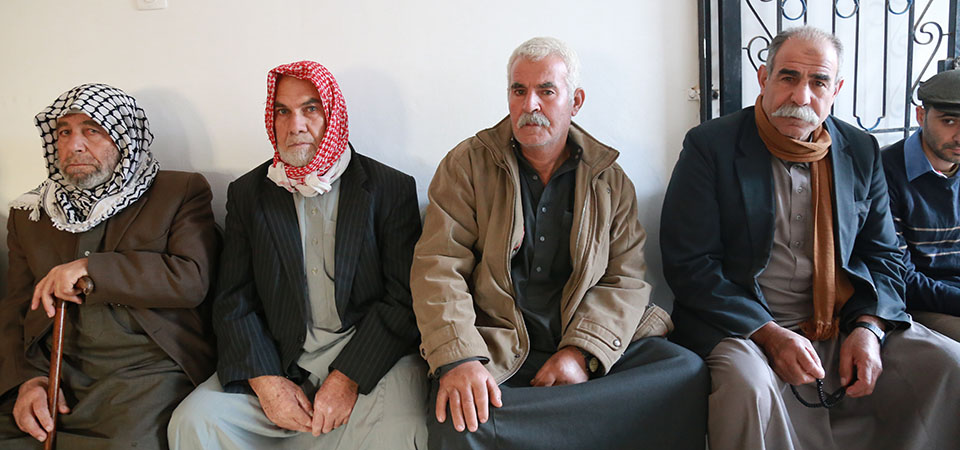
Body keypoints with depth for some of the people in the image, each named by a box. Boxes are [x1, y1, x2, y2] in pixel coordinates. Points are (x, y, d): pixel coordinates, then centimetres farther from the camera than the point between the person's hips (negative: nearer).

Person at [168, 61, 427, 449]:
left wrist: (348, 378, -14)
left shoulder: (392, 189, 1)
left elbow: (404, 299, -4)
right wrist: (266, 381, -10)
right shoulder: (247, 194, 10)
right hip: (279, 360, 3)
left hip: (369, 356, -2)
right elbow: (233, 301, 6)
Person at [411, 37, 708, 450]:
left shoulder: (611, 181, 12)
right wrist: (459, 358, -22)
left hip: (588, 347, 3)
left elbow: (625, 279, 5)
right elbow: (439, 266, -5)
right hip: (494, 350, -3)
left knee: (688, 372, -22)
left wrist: (581, 351, -14)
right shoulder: (468, 164, 5)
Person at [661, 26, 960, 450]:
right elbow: (687, 263, -10)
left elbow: (883, 255, 14)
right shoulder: (710, 146, -5)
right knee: (747, 386, -35)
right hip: (743, 325, -5)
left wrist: (868, 327, -6)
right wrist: (769, 334, -19)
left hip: (844, 324, 5)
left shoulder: (861, 152, 9)